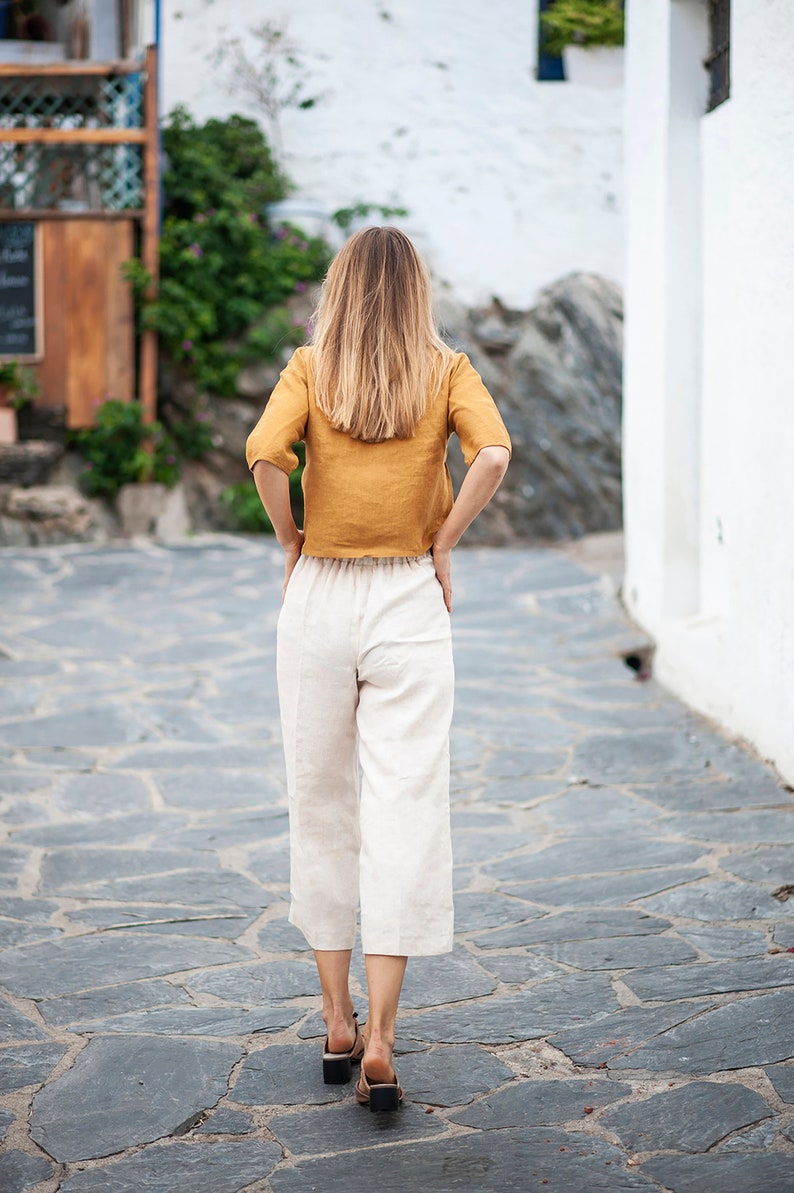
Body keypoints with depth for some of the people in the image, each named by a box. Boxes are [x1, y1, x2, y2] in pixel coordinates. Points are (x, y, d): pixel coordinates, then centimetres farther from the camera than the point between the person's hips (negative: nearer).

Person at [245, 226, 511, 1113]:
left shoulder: (309, 367, 0)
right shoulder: (446, 370, 1)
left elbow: (265, 453, -16)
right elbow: (493, 454, -16)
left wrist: (291, 542, -1)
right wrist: (443, 544, -5)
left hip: (318, 599, 1)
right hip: (409, 605, -1)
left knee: (320, 808, 12)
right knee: (404, 812, 0)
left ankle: (337, 1028, 19)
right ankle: (379, 1040, -7)